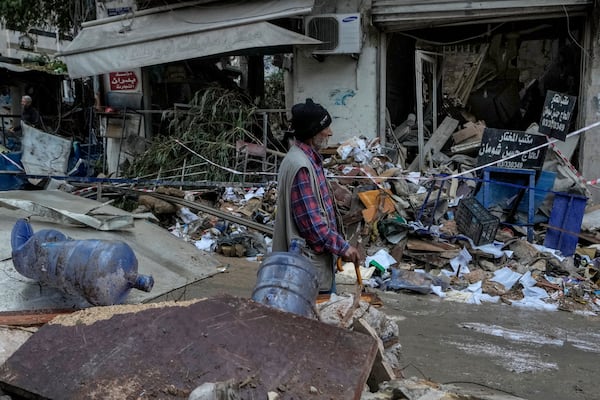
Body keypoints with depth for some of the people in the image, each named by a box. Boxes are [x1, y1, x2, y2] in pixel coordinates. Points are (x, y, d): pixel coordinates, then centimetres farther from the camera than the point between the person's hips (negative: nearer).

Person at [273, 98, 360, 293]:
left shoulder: (310, 158, 9)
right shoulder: (300, 166, -23)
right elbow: (311, 221, -24)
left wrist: (338, 244, 19)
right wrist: (342, 247, -18)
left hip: (320, 254, 10)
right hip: (310, 260, -10)